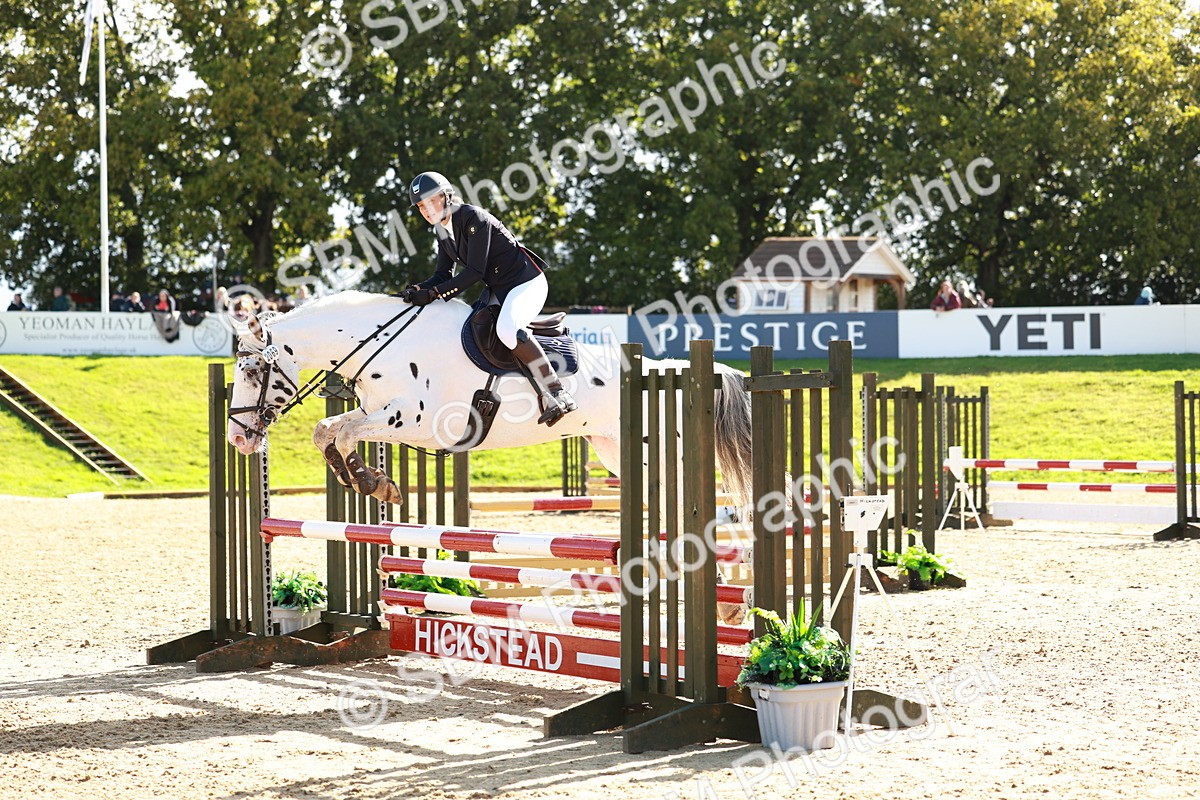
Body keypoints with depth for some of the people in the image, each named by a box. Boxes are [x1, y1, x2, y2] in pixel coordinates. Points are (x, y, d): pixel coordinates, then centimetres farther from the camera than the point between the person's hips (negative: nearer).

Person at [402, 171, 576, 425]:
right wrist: (417, 290, -10)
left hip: (526, 282, -10)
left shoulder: (473, 218, -20)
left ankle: (558, 394, -32)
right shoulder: (442, 230, 7)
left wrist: (433, 293, -26)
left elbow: (474, 272, -24)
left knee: (507, 330, -34)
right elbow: (442, 275, 10)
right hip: (498, 290, 10)